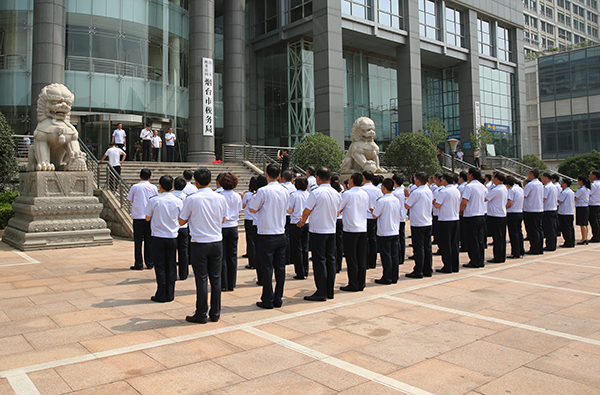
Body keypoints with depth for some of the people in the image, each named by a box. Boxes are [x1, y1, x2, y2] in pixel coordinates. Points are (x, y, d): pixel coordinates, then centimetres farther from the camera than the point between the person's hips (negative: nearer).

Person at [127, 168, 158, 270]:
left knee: (138, 241, 4)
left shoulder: (135, 187, -4)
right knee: (149, 241, 9)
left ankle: (139, 264, 5)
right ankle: (150, 263, 13)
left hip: (138, 217, -2)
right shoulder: (153, 188, 0)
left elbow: (130, 199, 8)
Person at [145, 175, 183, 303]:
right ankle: (170, 295, 15)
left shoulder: (154, 200, -10)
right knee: (171, 266, 10)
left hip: (158, 237, -2)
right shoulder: (178, 201, -3)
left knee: (160, 267, 5)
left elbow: (148, 218, 0)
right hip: (173, 237, 2)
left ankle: (161, 295, 10)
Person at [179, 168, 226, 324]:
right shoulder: (220, 198, 0)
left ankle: (201, 314, 11)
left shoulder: (191, 199, -10)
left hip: (199, 244, -3)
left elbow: (182, 222, 0)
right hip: (217, 242, 3)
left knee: (202, 279, 3)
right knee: (216, 278, 9)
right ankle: (215, 313, 18)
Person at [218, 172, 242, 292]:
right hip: (233, 227, 4)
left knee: (222, 256, 3)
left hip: (222, 227, -3)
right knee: (233, 255, 8)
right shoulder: (237, 196, 0)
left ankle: (223, 284, 7)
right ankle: (231, 284, 13)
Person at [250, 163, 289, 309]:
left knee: (267, 268, 2)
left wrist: (255, 198, 15)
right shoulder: (285, 191, 4)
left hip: (266, 235, -5)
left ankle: (268, 300, 7)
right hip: (281, 234, 5)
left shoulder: (263, 191, -12)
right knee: (280, 267, 9)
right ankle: (278, 299, 16)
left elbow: (253, 209, -4)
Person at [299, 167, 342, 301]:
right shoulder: (337, 194, 5)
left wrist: (302, 222, 9)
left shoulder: (316, 192, -14)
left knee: (319, 261, -1)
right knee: (330, 260, 11)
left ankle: (321, 292, 2)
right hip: (332, 231, 6)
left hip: (318, 231, -6)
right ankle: (330, 291, 17)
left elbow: (306, 211, -10)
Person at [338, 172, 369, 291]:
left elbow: (337, 210, -5)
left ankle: (353, 285, 4)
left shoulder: (347, 194, -10)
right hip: (363, 229, 6)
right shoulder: (365, 194, 9)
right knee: (361, 257, 9)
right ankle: (361, 284, 14)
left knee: (351, 258, 0)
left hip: (350, 229, -6)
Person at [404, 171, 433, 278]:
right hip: (428, 223, 7)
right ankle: (428, 270, 16)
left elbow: (407, 206, -12)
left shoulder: (416, 192, -15)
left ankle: (418, 272, 1)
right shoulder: (429, 192, 8)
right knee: (427, 247, 11)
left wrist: (407, 196, 3)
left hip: (417, 224, -7)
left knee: (419, 248, -3)